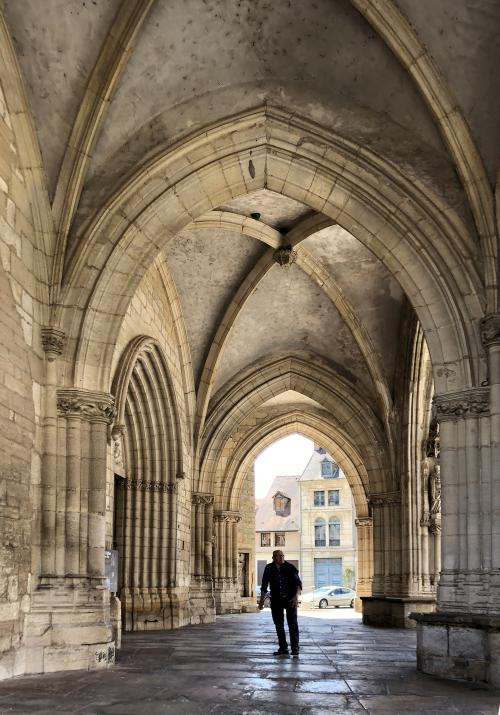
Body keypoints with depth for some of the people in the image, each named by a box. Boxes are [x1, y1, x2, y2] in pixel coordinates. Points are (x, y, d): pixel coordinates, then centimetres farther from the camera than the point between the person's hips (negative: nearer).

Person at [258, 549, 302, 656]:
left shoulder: (290, 567, -8)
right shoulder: (269, 568, 0)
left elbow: (298, 583, -11)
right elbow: (264, 585, 10)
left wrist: (296, 596, -26)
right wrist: (262, 600, 10)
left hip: (290, 599, -3)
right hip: (276, 600, 3)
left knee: (293, 624, -7)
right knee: (279, 625, 5)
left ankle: (295, 648, -2)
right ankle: (283, 648, 12)